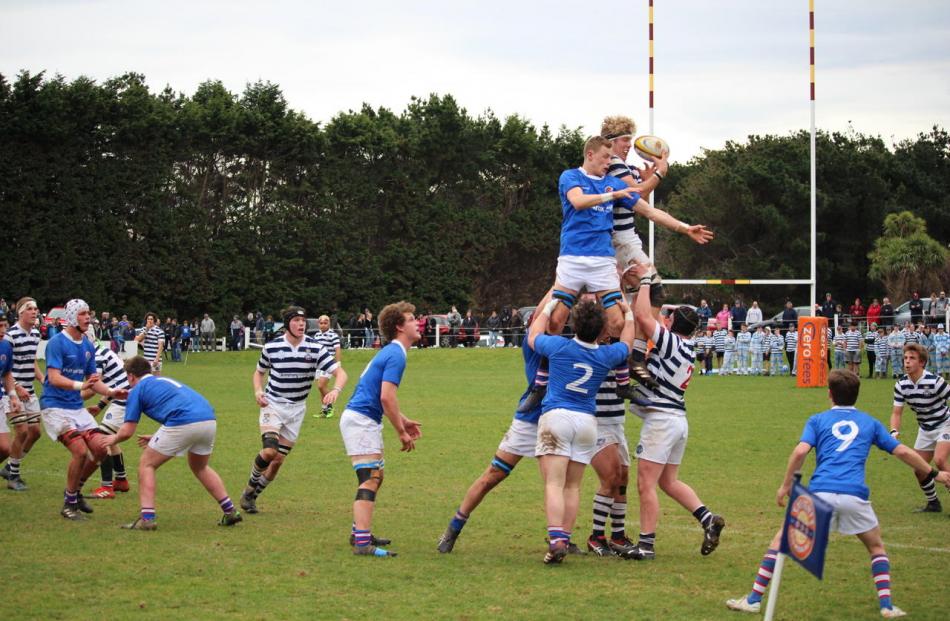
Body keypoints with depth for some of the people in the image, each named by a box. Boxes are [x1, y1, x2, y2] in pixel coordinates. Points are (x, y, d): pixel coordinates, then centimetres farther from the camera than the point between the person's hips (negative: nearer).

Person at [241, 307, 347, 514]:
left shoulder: (316, 347, -9)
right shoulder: (271, 347, -7)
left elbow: (340, 373, -13)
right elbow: (259, 372, 12)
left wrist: (335, 390, -35)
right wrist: (258, 391, -9)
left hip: (296, 410, 2)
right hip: (272, 405, -2)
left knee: (278, 461, 3)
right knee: (270, 451, -23)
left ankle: (251, 496, 22)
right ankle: (250, 488, 2)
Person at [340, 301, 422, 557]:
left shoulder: (390, 352, 17)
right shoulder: (396, 355, -15)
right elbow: (386, 397, -22)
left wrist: (403, 420, 23)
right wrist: (402, 432, -15)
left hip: (362, 419, 11)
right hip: (361, 420, -11)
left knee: (375, 477, 19)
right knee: (370, 480, -16)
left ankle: (360, 532, 26)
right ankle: (362, 543, -23)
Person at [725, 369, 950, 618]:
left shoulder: (818, 420, 16)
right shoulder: (870, 422, 20)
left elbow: (800, 451, -1)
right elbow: (902, 452, 19)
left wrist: (785, 486, 6)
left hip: (820, 492, -1)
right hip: (855, 495, 1)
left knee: (781, 540, 14)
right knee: (876, 547, 24)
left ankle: (754, 599, 11)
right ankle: (886, 605, 11)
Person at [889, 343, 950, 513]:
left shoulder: (935, 381, -27)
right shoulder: (901, 385, -11)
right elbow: (897, 412, -6)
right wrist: (894, 432, -25)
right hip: (925, 429, 6)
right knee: (920, 469, 6)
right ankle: (933, 504, 27)